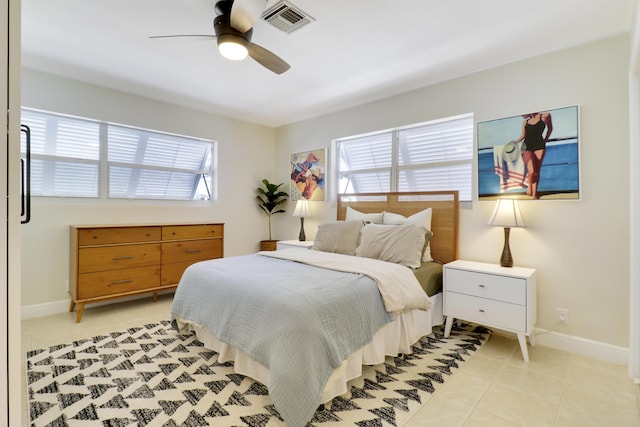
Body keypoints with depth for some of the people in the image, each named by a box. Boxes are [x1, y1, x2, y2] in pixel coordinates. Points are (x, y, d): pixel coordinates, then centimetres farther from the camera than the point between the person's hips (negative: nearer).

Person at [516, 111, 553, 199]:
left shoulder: (545, 116, 5)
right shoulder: (525, 122, 11)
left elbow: (550, 128, 17)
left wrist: (545, 140, 15)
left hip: (539, 147, 0)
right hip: (527, 147, 1)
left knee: (536, 171, -1)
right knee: (531, 171, -17)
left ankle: (534, 194, 2)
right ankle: (529, 185, 10)